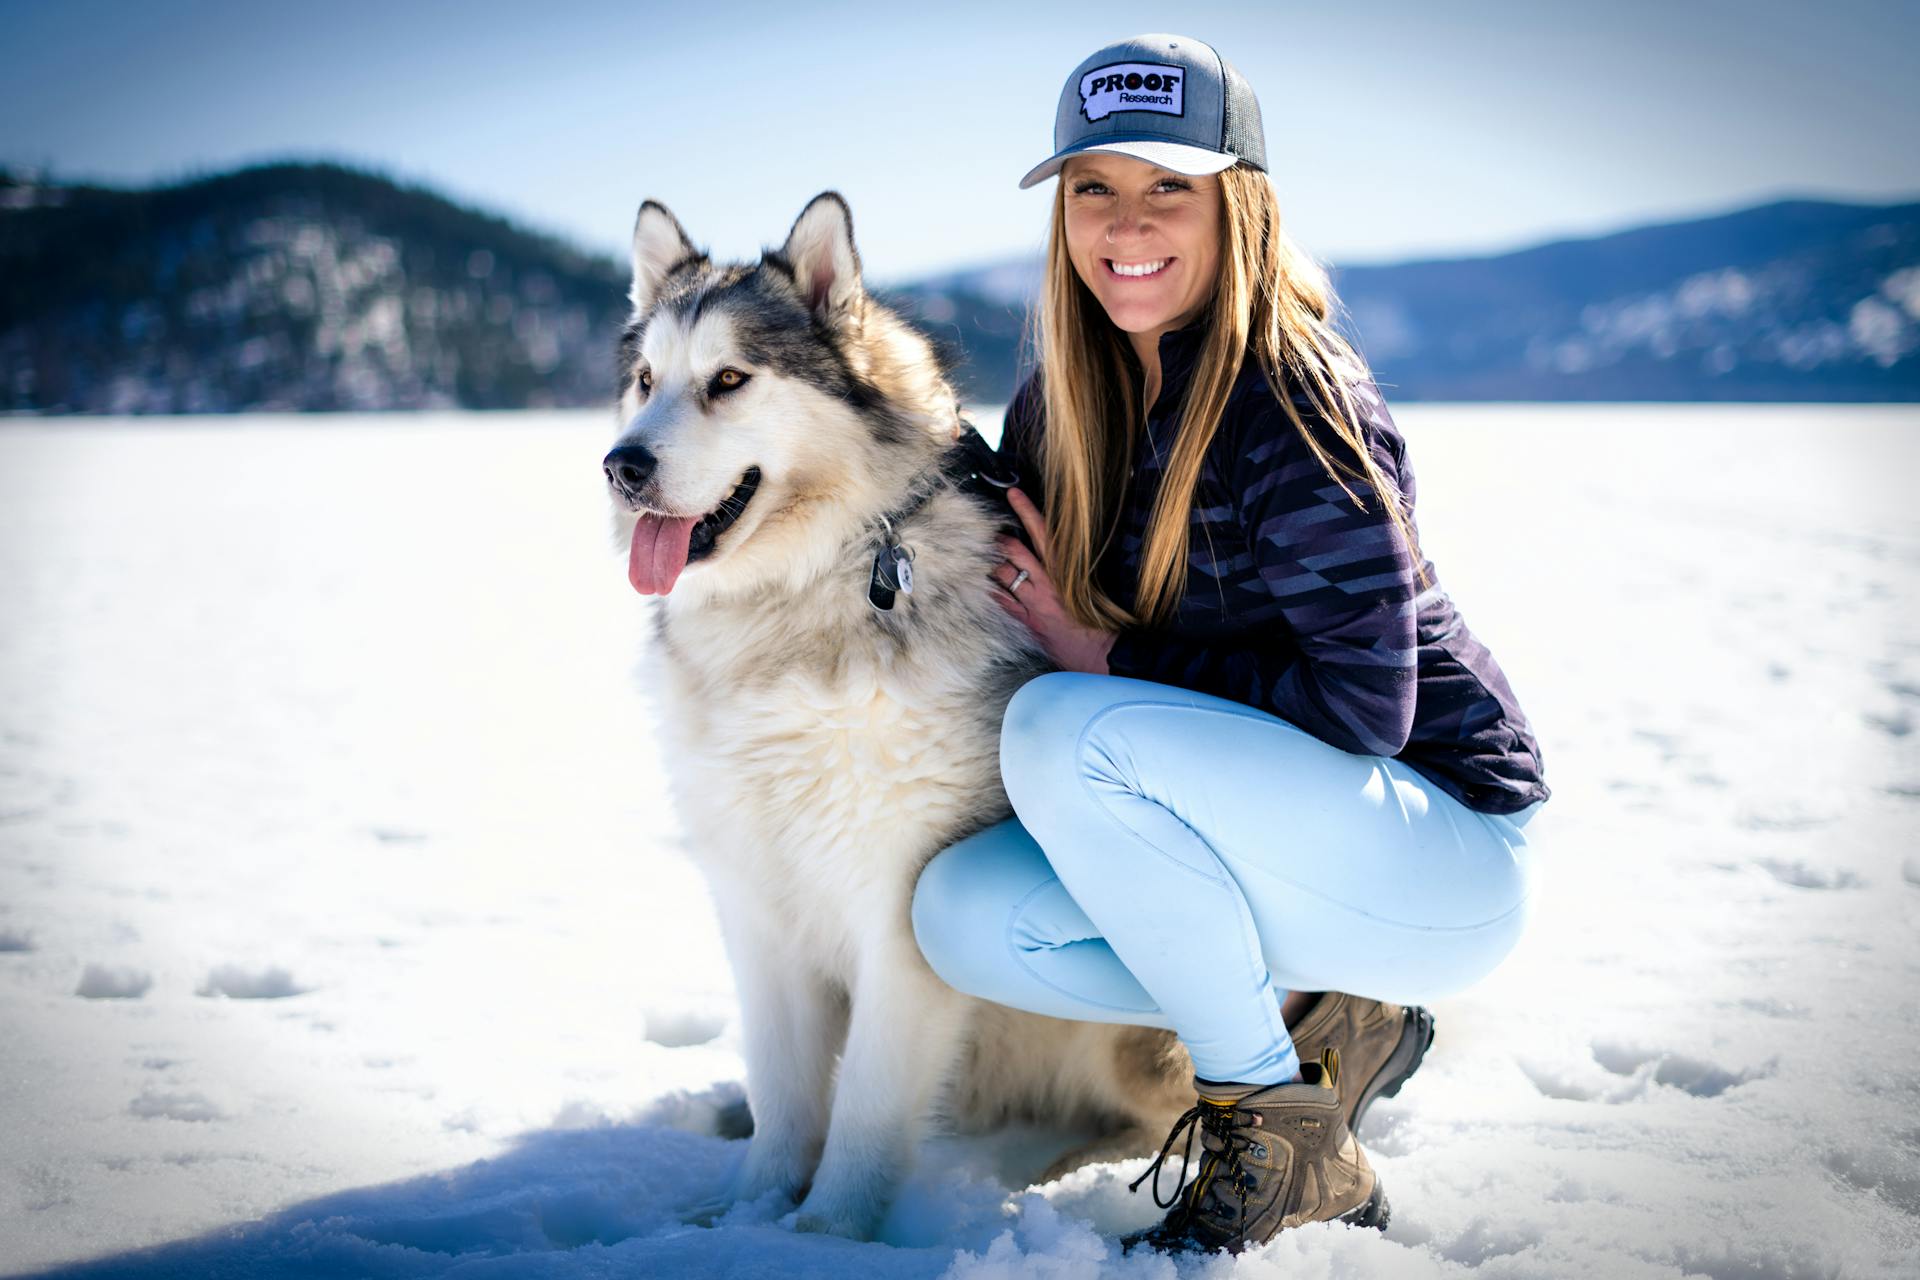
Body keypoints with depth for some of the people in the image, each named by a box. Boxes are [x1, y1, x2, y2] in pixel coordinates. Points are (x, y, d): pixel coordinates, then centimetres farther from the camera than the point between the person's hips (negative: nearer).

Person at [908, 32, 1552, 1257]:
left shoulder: (1295, 401, -20)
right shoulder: (1065, 406, 2)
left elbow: (1362, 707, -23)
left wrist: (1111, 659, -17)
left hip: (1444, 854, -7)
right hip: (1272, 829, 7)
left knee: (1068, 732, -28)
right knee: (965, 913, -10)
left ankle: (1283, 1137, -13)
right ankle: (1325, 1024, 4)